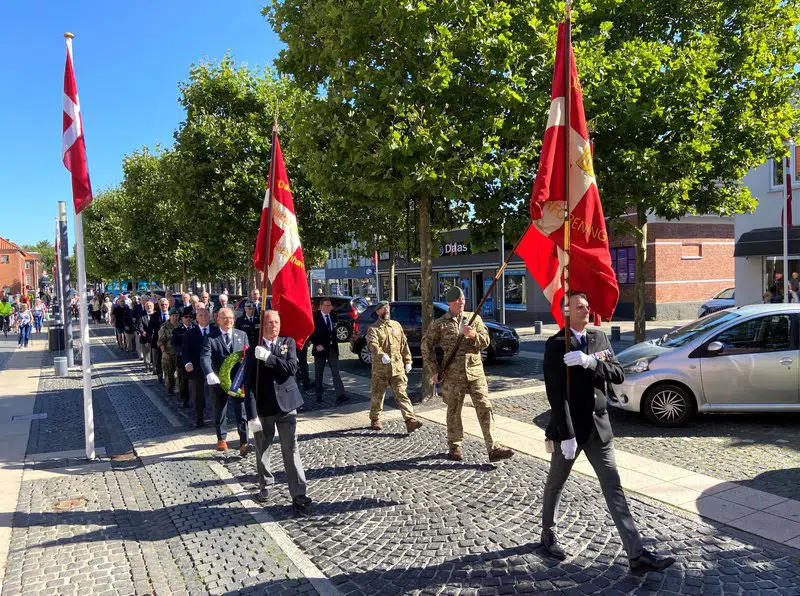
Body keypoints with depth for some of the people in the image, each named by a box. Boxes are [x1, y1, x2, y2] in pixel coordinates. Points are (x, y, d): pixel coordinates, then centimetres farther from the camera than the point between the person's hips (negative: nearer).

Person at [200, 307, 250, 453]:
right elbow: (205, 358, -16)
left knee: (242, 411, -5)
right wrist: (209, 374, -34)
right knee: (220, 411, 16)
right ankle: (221, 439, 35)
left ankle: (243, 443, -3)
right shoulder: (211, 337, -4)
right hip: (219, 380, -1)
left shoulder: (242, 335, 6)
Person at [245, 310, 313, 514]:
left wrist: (268, 357, -22)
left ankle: (299, 496, 3)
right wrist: (252, 414, -11)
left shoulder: (288, 343, 1)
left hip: (286, 405, -1)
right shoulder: (254, 350, -2)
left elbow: (292, 367, -14)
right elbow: (249, 384, -5)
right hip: (263, 408, 1)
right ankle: (265, 485, 39)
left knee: (291, 451, -1)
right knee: (262, 451, 16)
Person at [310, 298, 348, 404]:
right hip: (320, 348, -3)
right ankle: (319, 394, 23)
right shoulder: (315, 317, -9)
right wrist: (317, 345, -14)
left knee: (336, 372, -5)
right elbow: (311, 333, -8)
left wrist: (335, 342, 6)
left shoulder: (333, 316, 5)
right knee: (319, 373, 10)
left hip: (332, 348, 3)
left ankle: (340, 395, -11)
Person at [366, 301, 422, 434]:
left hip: (398, 368, 2)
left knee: (402, 394, -4)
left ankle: (410, 420, -9)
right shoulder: (373, 328, -2)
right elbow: (372, 344, -20)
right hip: (380, 369, -2)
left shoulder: (397, 325, 13)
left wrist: (408, 361, 10)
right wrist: (382, 355, -38)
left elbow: (404, 344, 16)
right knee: (377, 396, 10)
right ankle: (375, 420, 26)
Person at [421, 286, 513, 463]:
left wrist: (474, 335, -17)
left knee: (485, 408, -3)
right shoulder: (439, 324, 1)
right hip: (453, 375, -2)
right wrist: (435, 370, 1)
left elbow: (486, 342, 5)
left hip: (475, 372, 2)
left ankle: (493, 448, 0)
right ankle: (454, 446, 24)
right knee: (454, 411, 8)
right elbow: (426, 346, 5)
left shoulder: (474, 318, 9)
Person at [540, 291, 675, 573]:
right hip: (569, 427, -4)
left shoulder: (600, 338, 5)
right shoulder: (556, 345, -13)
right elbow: (556, 394, -18)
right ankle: (549, 533, 37)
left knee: (614, 488, 4)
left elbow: (618, 374, -4)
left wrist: (590, 362, -22)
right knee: (555, 484, 15)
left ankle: (637, 554, 6)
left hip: (598, 426, 4)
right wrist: (567, 435, -22)